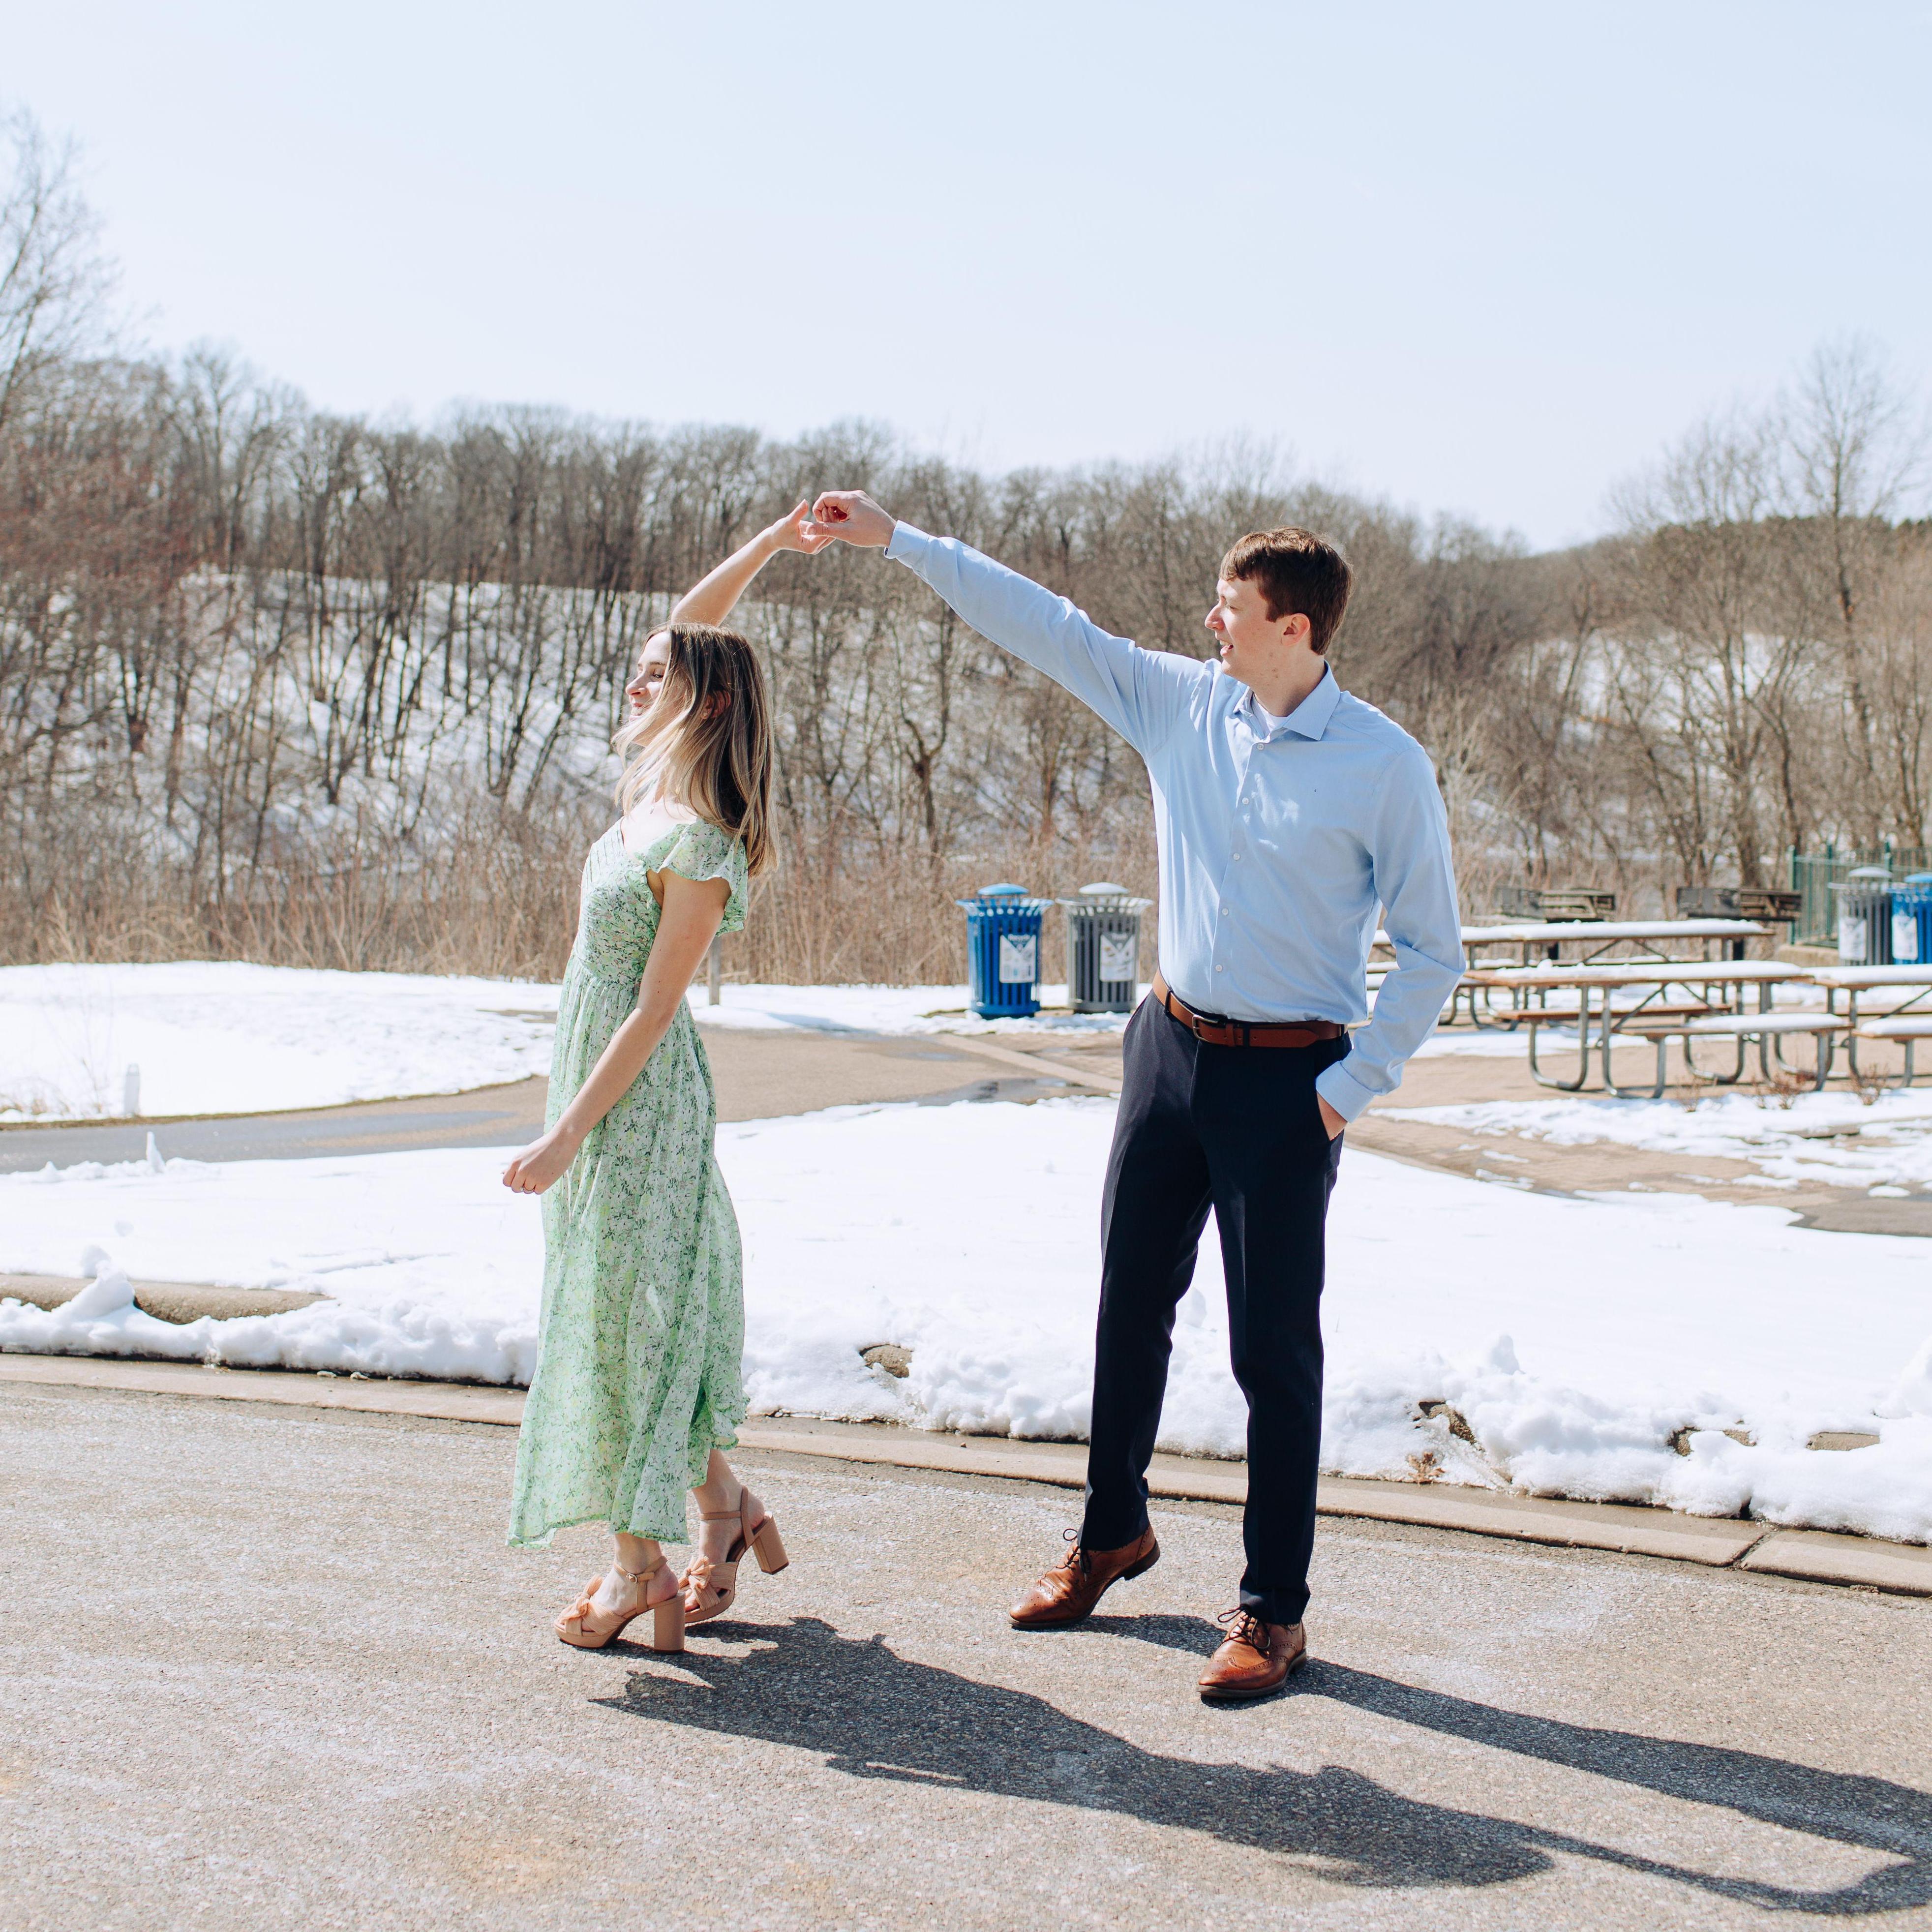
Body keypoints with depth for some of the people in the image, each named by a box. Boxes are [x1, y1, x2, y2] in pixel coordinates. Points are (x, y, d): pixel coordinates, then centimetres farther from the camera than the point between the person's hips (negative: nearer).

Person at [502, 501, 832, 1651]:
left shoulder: (698, 846, -20)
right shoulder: (656, 784, 4)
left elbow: (653, 1011, -20)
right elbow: (689, 632, 16)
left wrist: (564, 1136, -19)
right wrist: (766, 550, 10)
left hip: (641, 1098, -9)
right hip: (601, 1075, 9)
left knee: (627, 1308, 0)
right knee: (632, 1305, 15)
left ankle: (642, 1563, 12)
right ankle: (726, 1508, 26)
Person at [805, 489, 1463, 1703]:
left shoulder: (1387, 768, -13)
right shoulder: (1185, 704, 1)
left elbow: (1434, 952, -8)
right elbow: (1047, 625, 5)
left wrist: (1355, 1085, -12)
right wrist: (896, 539, 4)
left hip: (1287, 1077, -5)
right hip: (1173, 1046, 6)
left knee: (1275, 1345, 1)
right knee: (1131, 1308, 16)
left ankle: (1275, 1609, 15)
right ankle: (1114, 1534, 36)